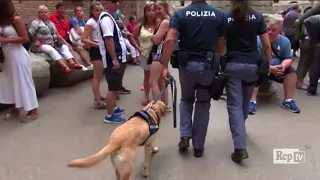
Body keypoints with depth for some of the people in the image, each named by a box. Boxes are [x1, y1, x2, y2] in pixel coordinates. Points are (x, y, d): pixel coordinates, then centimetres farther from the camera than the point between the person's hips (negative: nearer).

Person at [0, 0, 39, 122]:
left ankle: (33, 111, 7)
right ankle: (15, 109, 23)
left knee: (23, 82, -2)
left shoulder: (16, 19, -11)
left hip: (18, 56, -8)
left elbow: (25, 38, -16)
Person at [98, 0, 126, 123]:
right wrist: (114, 59, -26)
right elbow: (108, 40, -25)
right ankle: (110, 116, 8)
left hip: (117, 58, 10)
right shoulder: (106, 18, -16)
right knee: (113, 87, -2)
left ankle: (113, 108, 35)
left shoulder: (108, 17, 17)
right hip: (113, 60, -10)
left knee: (115, 87, 20)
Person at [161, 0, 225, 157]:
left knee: (186, 100, 22)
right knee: (203, 103, 14)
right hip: (208, 65, 0)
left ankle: (185, 135, 9)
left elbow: (169, 40, -15)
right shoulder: (218, 15, 2)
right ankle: (198, 145, 16)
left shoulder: (180, 14, -1)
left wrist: (165, 66, -13)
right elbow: (221, 45, 4)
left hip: (187, 64, 0)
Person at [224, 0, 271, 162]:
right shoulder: (257, 17, 4)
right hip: (252, 65, 3)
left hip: (232, 65, -2)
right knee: (245, 102, 21)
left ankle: (240, 147, -12)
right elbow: (267, 44, 2)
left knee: (234, 104, -3)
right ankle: (240, 128, 44)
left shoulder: (225, 18, 0)